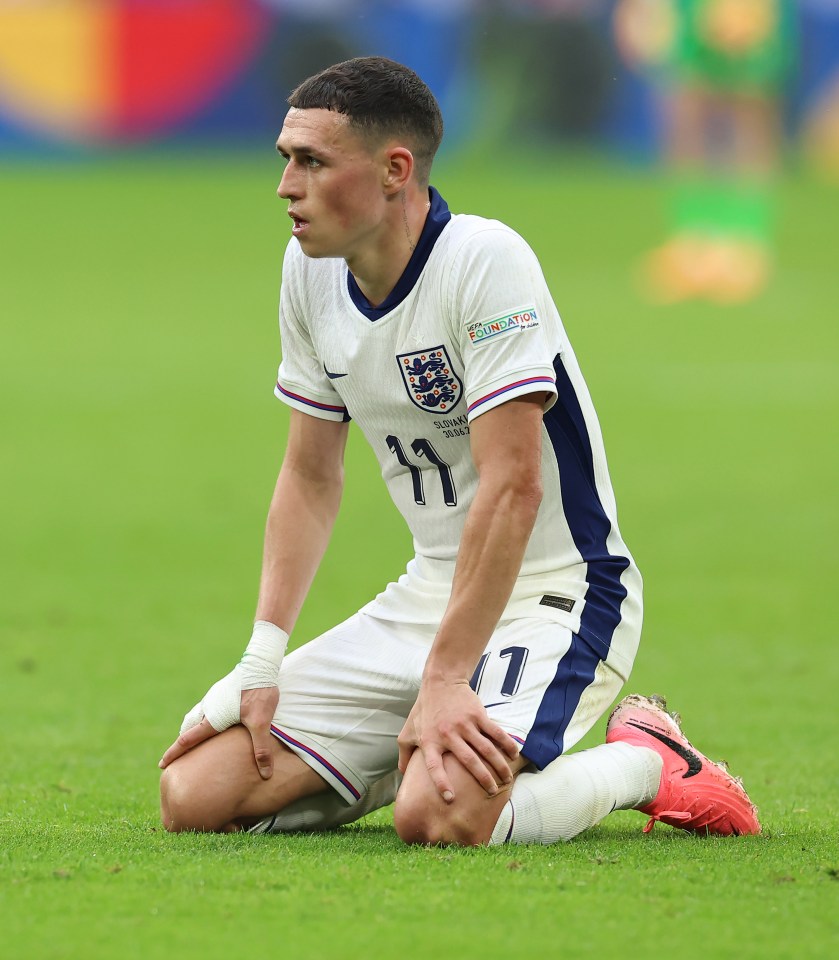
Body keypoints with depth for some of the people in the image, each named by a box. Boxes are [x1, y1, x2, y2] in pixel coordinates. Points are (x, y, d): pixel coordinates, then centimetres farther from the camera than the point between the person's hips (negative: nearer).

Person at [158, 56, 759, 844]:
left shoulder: (484, 261, -21)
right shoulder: (310, 270, 2)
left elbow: (512, 490, -26)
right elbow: (311, 476, 12)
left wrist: (445, 683, -29)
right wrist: (260, 666, 3)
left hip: (553, 596, -7)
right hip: (429, 595, 7)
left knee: (440, 818, -34)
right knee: (195, 795, -5)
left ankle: (646, 763, -4)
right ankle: (412, 756, 18)